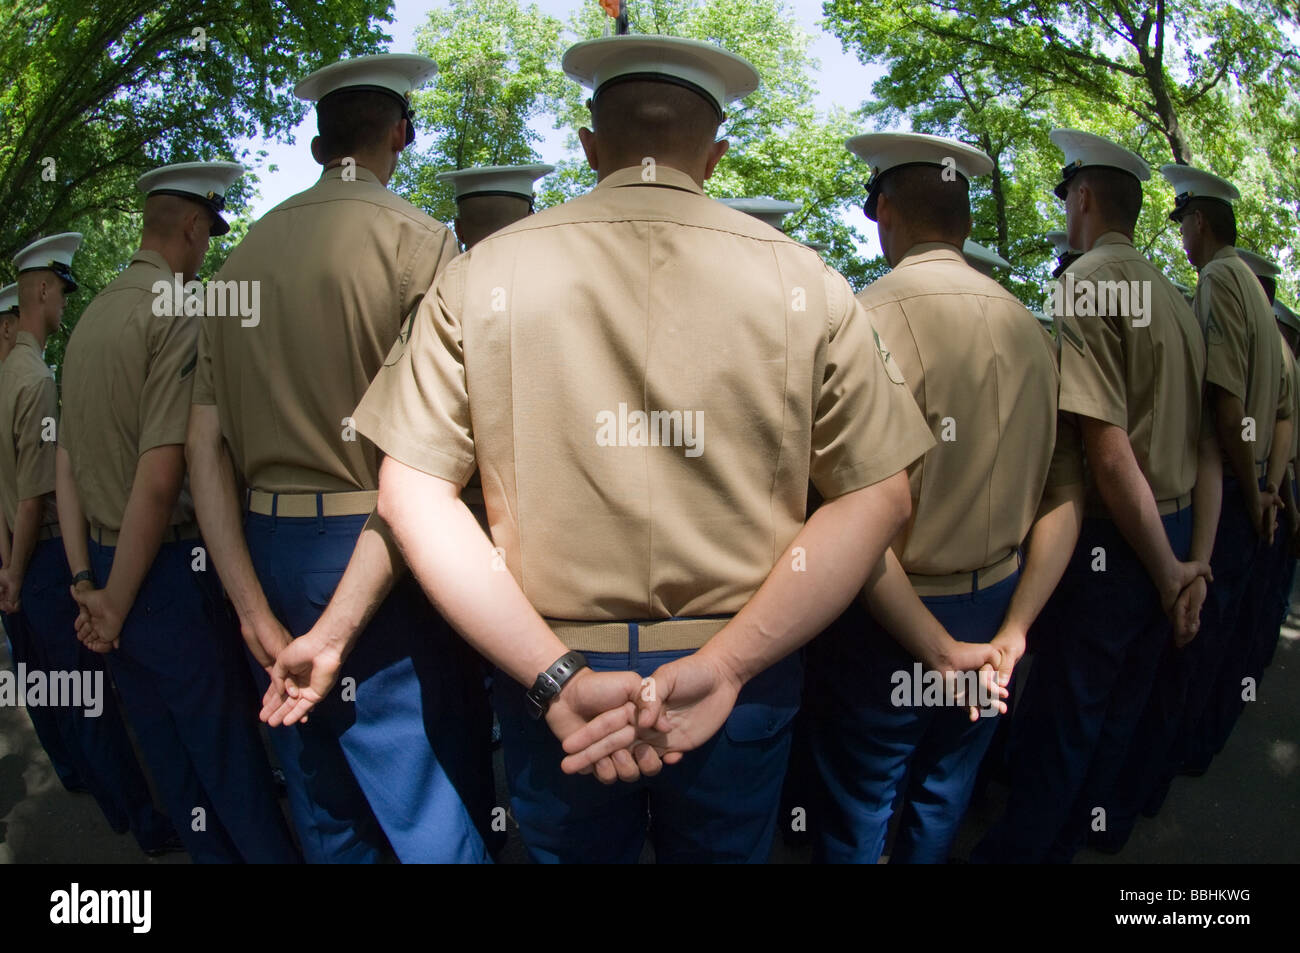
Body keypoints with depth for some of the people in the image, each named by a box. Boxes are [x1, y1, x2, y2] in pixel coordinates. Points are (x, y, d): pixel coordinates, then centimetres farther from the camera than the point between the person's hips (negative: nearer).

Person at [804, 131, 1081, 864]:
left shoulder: (869, 318, -19)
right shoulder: (1030, 328, 0)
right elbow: (1064, 494, -1)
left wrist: (937, 646, -18)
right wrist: (1014, 630, -4)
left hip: (891, 619, -6)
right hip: (996, 607, 6)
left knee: (859, 809, 14)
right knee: (944, 796, 25)